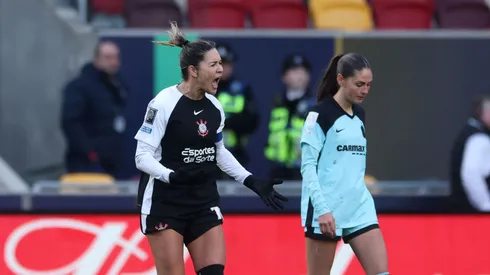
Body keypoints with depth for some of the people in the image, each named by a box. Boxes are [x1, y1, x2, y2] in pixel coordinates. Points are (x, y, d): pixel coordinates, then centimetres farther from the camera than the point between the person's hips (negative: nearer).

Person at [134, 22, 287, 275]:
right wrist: (173, 176, -33)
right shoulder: (164, 104, -16)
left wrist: (253, 182, 13)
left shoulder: (214, 107, 5)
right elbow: (143, 156, -16)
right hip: (164, 205, -6)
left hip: (203, 204, 6)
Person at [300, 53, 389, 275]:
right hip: (326, 212, -6)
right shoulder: (321, 114, -8)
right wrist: (322, 208, -21)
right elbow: (308, 166, -12)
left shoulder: (359, 114, 13)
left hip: (359, 208, 7)